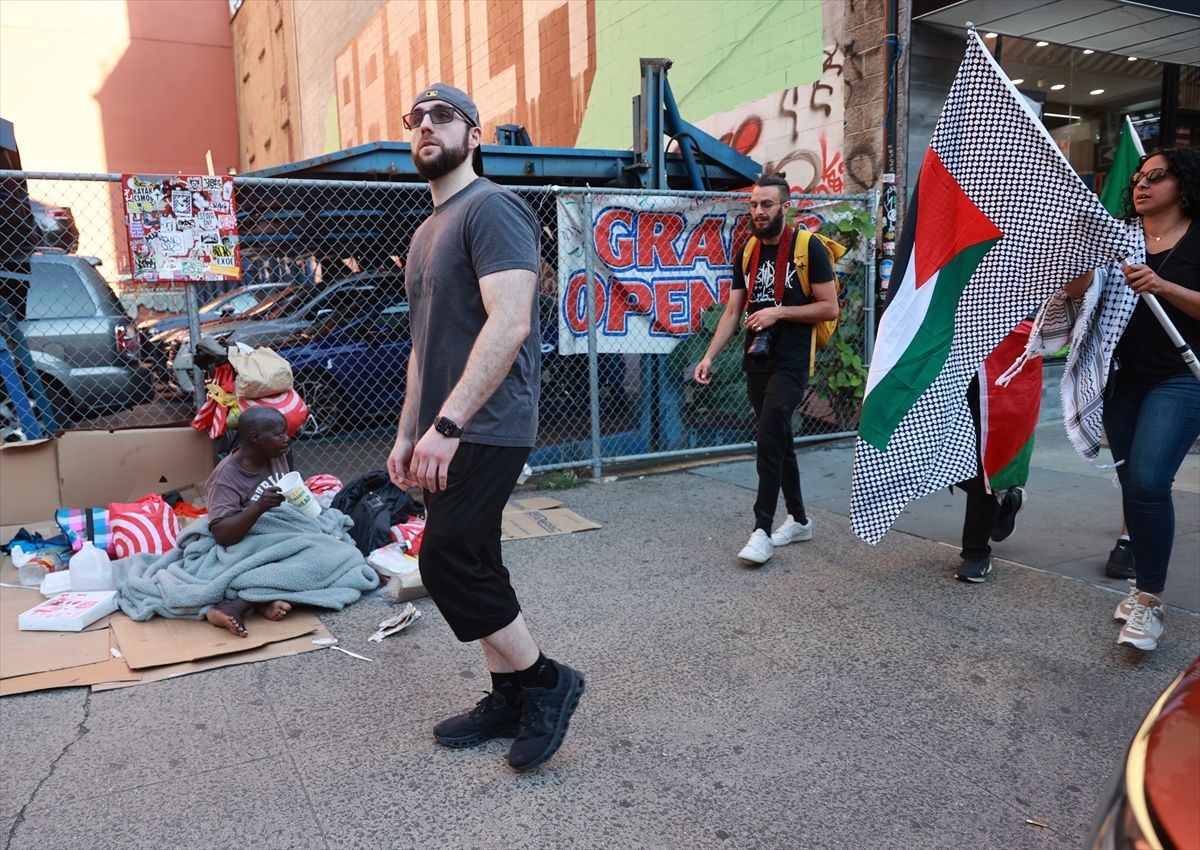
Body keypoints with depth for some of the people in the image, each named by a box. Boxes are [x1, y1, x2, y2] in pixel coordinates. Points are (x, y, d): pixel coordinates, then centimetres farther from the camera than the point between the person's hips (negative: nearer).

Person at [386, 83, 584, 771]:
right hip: (447, 434, 9)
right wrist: (408, 434, 18)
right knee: (472, 567, 11)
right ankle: (509, 698, 24)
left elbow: (509, 324, -23)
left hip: (486, 428, -9)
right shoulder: (427, 232, 20)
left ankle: (545, 681, 7)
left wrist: (446, 425, -27)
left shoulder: (490, 208, -10)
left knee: (448, 561, -11)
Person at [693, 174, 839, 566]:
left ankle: (762, 530, -10)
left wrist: (779, 312, -17)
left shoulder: (808, 247, -7)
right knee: (779, 439, 13)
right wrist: (709, 356, 0)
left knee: (770, 438, -16)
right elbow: (732, 312, 10)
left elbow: (830, 308, -9)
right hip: (756, 360, 6)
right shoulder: (748, 252, 10)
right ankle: (798, 519, 27)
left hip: (791, 361, -6)